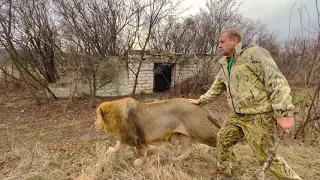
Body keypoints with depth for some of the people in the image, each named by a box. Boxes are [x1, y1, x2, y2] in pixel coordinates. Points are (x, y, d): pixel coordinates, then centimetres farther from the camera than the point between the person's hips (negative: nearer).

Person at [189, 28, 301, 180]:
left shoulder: (253, 53, -13)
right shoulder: (225, 64, 13)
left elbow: (277, 81, -19)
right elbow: (216, 87, 24)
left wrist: (284, 113, -24)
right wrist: (201, 100, 29)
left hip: (259, 116, -8)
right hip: (239, 115, 8)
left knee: (266, 156, 0)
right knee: (223, 139, 13)